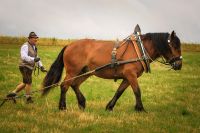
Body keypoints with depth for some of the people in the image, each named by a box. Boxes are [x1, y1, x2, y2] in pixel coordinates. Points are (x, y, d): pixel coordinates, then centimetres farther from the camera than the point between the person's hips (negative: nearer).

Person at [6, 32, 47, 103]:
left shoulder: (34, 47, 15)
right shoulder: (25, 46, -14)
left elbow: (36, 58, 19)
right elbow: (24, 57, -27)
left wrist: (41, 66, 8)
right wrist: (33, 59, -32)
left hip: (30, 67, 10)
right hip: (25, 66, -10)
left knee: (25, 83, 14)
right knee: (28, 82, -7)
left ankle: (13, 93, 23)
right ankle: (28, 98, 4)